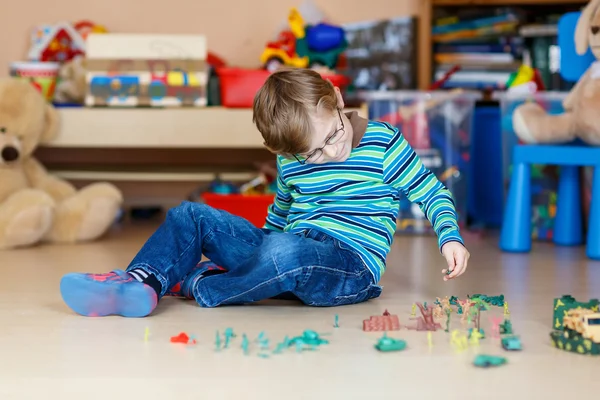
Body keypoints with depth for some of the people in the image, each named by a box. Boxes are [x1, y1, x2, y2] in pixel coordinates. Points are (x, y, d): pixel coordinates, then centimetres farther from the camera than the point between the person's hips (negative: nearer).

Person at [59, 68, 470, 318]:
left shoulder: (383, 143, -6)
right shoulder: (291, 161, 9)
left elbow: (432, 193, 0)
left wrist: (450, 237, -14)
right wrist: (261, 245, 25)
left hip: (353, 265, -6)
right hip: (288, 249, 7)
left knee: (284, 251, -42)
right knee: (191, 216, 0)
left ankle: (198, 285, -18)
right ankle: (140, 283, -25)